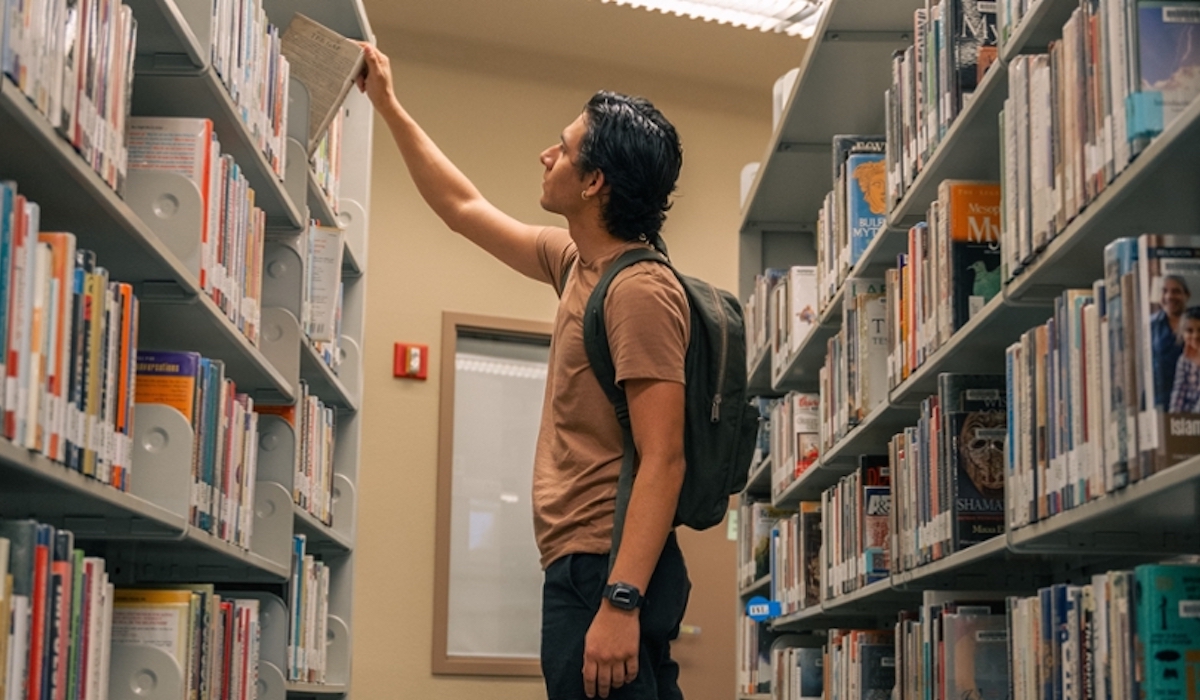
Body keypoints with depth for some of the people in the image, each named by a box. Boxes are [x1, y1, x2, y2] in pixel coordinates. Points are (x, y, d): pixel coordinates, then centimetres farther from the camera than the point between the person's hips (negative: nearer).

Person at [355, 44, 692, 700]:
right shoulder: (576, 263, 14)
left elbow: (662, 460, -21)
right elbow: (465, 209, 30)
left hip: (607, 568, -10)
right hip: (582, 565, 10)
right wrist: (388, 107, 33)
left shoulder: (640, 290, -15)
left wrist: (619, 601, -29)